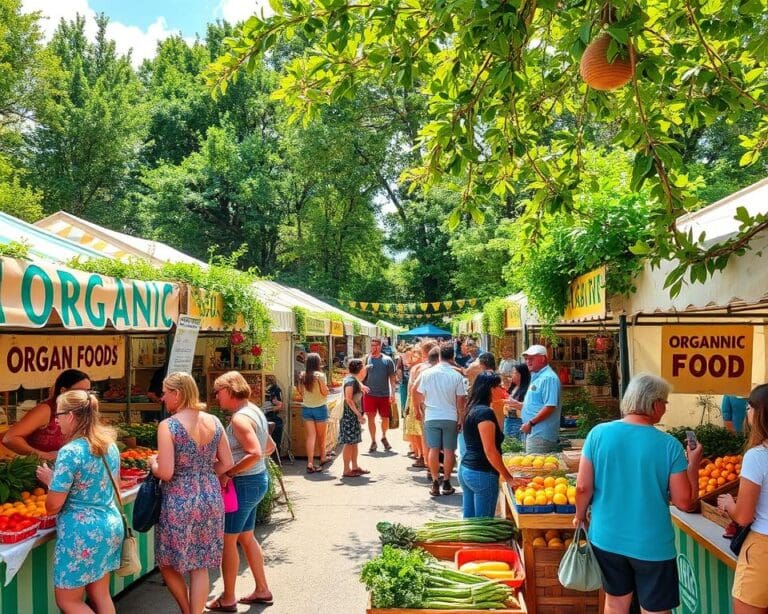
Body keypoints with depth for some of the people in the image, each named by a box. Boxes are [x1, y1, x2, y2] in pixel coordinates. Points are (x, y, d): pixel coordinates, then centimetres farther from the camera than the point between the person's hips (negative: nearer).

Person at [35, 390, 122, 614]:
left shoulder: (70, 452, -19)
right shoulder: (110, 444, 4)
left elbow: (52, 507, -15)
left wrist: (51, 480, 3)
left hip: (82, 533, -8)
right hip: (111, 525, 8)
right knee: (100, 596, 18)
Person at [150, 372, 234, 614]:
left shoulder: (167, 425, -14)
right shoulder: (213, 421, 1)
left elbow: (165, 473, -17)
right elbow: (227, 464, 5)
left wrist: (153, 463, 3)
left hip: (180, 503, -5)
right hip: (210, 499, 5)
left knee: (168, 563, 18)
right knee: (200, 566, 15)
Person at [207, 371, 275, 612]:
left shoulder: (240, 418, -20)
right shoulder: (253, 411, 9)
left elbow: (255, 453, -30)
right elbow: (270, 447, 16)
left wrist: (228, 473, -23)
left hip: (244, 483, -10)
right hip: (258, 479, 10)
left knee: (228, 539, 4)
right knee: (246, 537, 20)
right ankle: (262, 590, 29)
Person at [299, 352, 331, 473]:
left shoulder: (302, 376, 1)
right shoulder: (320, 375, -14)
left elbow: (301, 392, 7)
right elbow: (325, 393, -12)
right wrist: (325, 386, 5)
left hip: (306, 408, 4)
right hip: (320, 408, -4)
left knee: (310, 436, 4)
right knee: (321, 435, 15)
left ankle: (310, 463, -4)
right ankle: (323, 457, 32)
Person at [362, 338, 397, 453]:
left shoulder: (387, 360, 0)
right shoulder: (366, 359, 3)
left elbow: (392, 378, 1)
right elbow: (361, 376, 6)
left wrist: (393, 393, -6)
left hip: (384, 395, -1)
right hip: (369, 394, 1)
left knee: (385, 418, 7)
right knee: (371, 418, 2)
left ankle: (384, 437, 33)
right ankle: (373, 442, 16)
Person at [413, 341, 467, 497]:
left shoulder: (427, 373, -4)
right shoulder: (457, 376, -8)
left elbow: (419, 395, 5)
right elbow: (461, 399, -5)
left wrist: (418, 409, 22)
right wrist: (461, 418, 5)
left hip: (431, 417, 1)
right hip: (450, 418, -1)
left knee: (433, 449, 5)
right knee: (449, 450, 7)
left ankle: (435, 483, 6)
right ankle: (446, 483, 12)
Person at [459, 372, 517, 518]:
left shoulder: (472, 410, 10)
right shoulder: (485, 412, -17)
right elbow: (490, 451, -19)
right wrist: (508, 478, -14)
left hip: (465, 469, 9)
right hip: (482, 474, -9)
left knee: (469, 520, 14)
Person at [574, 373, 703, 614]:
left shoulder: (598, 433, -10)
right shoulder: (669, 445, -15)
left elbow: (583, 487, -8)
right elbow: (684, 502, -10)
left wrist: (580, 516, 10)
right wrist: (693, 462, 3)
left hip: (607, 538, 3)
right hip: (652, 545, -2)